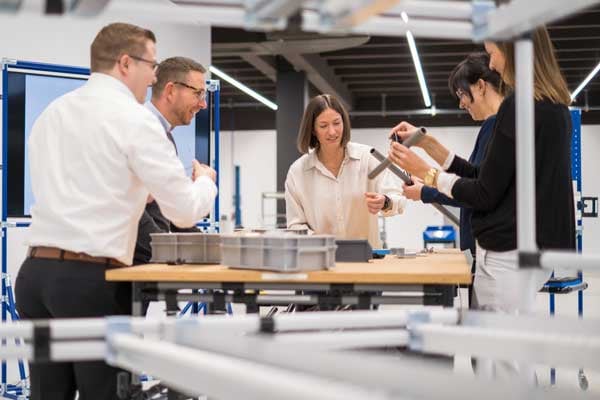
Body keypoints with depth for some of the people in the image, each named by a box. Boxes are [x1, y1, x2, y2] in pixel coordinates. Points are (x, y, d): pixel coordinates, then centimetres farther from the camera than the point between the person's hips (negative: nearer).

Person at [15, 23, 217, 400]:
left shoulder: (49, 115, 14)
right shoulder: (135, 118, -7)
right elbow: (185, 211, -7)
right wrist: (205, 180, 14)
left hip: (36, 271, 6)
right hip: (93, 280, -6)